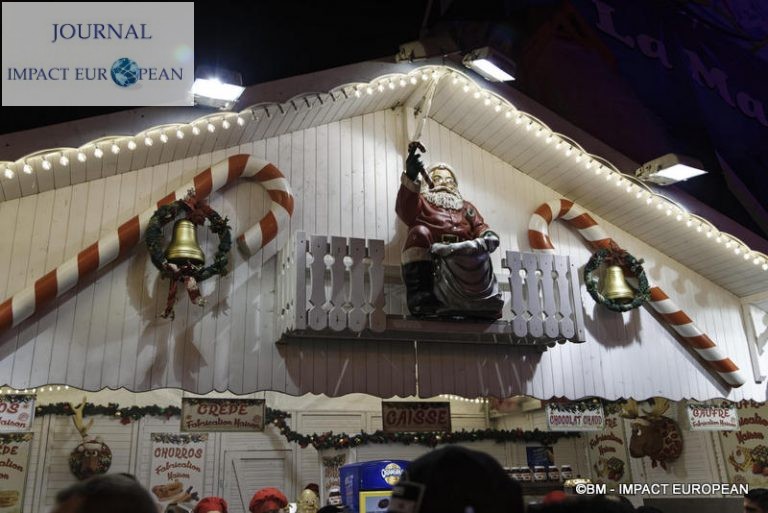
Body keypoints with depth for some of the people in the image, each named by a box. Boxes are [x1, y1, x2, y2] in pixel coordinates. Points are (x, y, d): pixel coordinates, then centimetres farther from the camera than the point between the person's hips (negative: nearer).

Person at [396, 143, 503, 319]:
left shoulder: (466, 207, 34)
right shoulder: (421, 201, 21)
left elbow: (480, 228, 19)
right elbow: (406, 213, -2)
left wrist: (488, 236, -7)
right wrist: (410, 177, -19)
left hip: (463, 264, 3)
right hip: (429, 260, -2)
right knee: (420, 232, -29)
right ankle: (419, 294, -33)